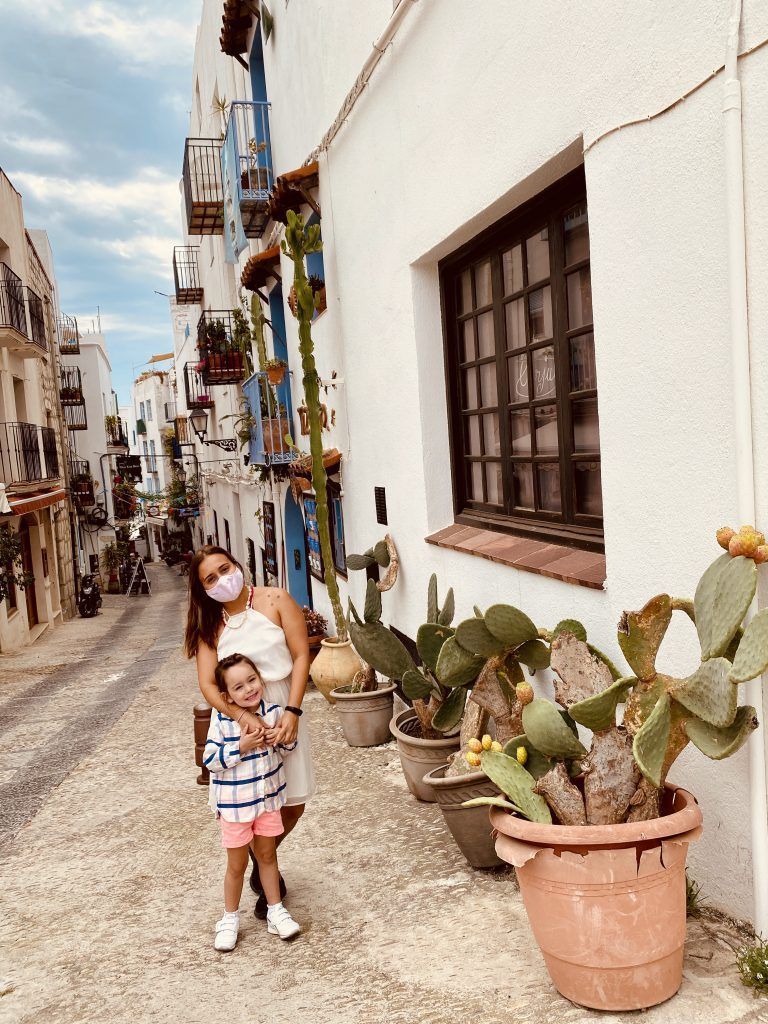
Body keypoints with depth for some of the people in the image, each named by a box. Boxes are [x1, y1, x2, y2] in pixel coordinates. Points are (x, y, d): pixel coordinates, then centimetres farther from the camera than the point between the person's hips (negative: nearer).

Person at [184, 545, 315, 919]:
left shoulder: (275, 601, -4)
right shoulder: (209, 624, -1)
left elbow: (301, 656, -7)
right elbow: (208, 684, -8)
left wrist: (292, 712, -16)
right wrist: (244, 717, -25)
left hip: (282, 711, 0)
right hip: (237, 716, 0)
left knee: (293, 804, 5)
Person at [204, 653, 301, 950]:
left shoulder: (272, 711, -9)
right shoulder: (222, 720, -19)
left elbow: (290, 745, 4)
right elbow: (210, 760, -19)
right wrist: (241, 747, -30)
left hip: (268, 798, 3)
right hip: (234, 805, -3)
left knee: (267, 856, 19)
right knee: (237, 864, 12)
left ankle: (275, 910, 35)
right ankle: (230, 919, 32)